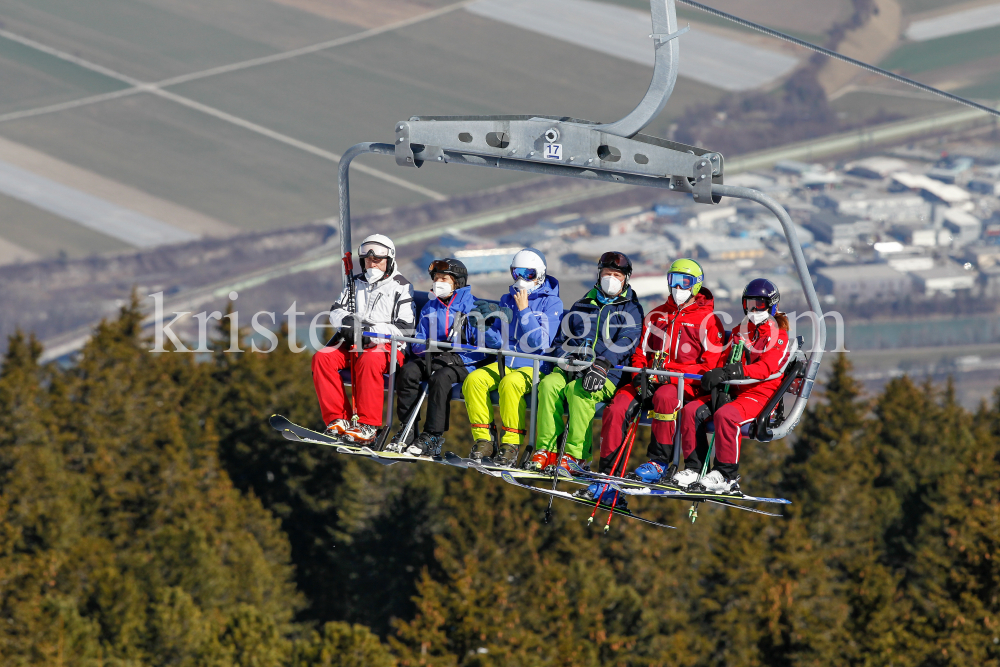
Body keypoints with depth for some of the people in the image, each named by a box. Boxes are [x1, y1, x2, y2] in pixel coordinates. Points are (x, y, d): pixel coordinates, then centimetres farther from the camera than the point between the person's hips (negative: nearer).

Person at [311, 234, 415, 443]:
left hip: (388, 347, -5)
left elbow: (405, 328, -7)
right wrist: (346, 320, -12)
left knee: (368, 361, -40)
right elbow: (336, 310, 13)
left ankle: (368, 426, -37)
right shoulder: (357, 283, 20)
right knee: (322, 358, -22)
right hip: (354, 344, 5)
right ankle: (337, 419, -25)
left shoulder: (401, 286, 3)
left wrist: (372, 332, -19)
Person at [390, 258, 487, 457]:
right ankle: (408, 431, -21)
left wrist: (454, 355, -20)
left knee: (440, 378, -36)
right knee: (408, 371, -24)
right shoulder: (430, 308, 18)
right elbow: (418, 343, 17)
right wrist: (429, 347, -7)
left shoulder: (472, 307, -1)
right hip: (432, 358, 5)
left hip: (462, 363, -5)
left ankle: (432, 437, -32)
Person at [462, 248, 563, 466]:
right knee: (473, 380, -23)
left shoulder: (551, 303, -1)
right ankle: (483, 440, -20)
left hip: (534, 366, -5)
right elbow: (496, 342, 11)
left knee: (510, 384, -36)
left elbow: (540, 342, -13)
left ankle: (511, 445, -29)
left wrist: (524, 310, -14)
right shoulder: (507, 300, 14)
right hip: (505, 363, 5)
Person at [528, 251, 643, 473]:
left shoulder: (631, 310, 9)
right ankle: (547, 449, -27)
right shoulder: (582, 307, 22)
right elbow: (561, 340, 20)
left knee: (578, 390, -35)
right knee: (549, 384, -28)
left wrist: (602, 365, -25)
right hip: (573, 369, 4)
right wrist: (568, 358, -3)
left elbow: (626, 342, -8)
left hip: (608, 374, -4)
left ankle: (574, 454, -32)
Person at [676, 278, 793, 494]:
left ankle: (727, 476, -28)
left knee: (725, 415, -36)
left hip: (760, 395, -7)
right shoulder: (740, 332, 21)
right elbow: (725, 360, 15)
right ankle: (693, 469, -15)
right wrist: (714, 380, -10)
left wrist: (730, 371, -29)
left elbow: (766, 368, -17)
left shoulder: (779, 337, 0)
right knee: (691, 411, -16)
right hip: (731, 392, 7)